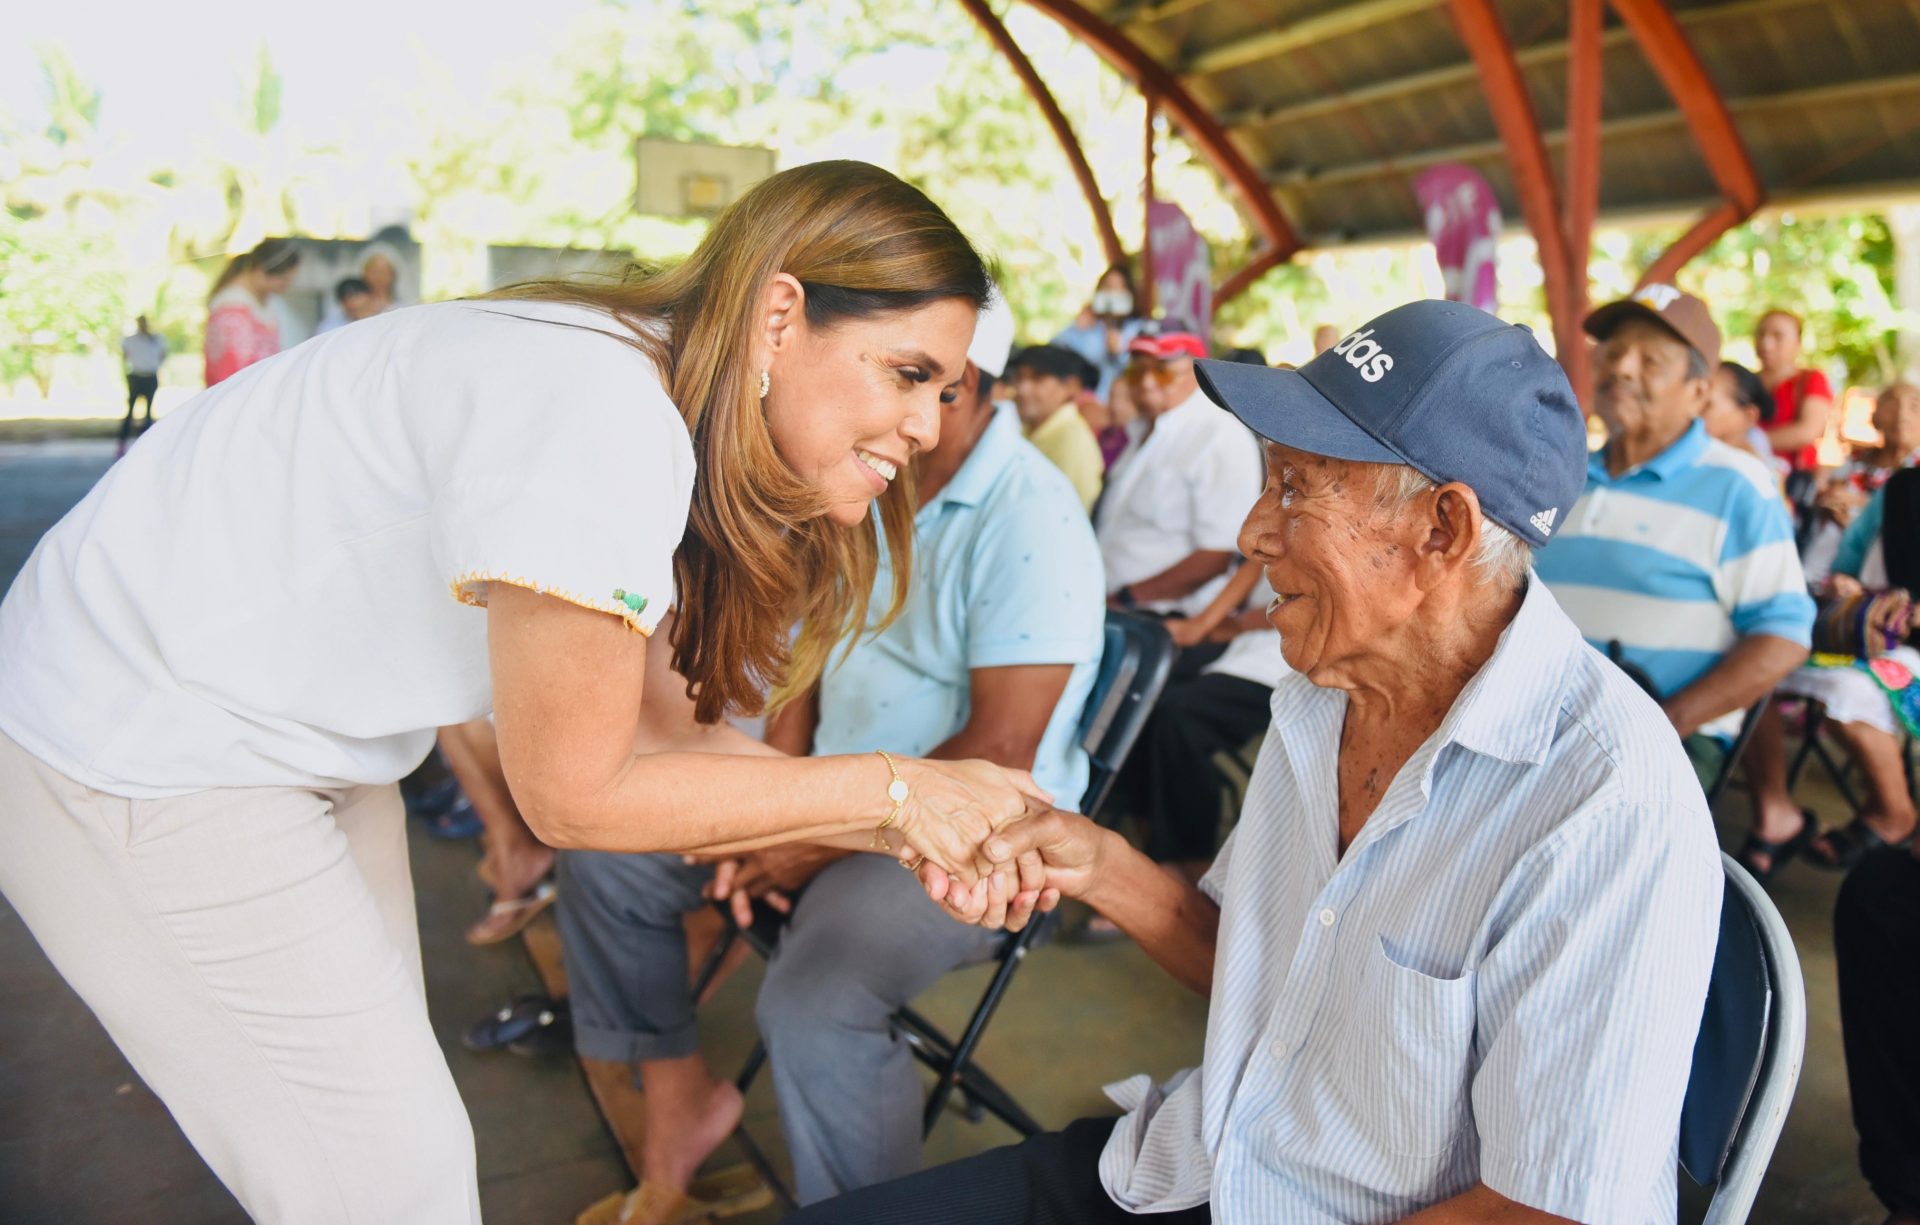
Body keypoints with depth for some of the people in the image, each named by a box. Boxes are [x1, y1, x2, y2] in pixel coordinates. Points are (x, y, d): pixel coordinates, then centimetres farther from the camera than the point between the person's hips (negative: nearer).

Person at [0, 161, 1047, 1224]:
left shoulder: (668, 422, -3)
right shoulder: (595, 421, -32)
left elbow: (663, 730, -2)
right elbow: (576, 794, -23)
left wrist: (905, 835, -11)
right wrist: (890, 788, -18)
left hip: (284, 729, 8)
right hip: (132, 760, -8)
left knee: (395, 1129, 17)